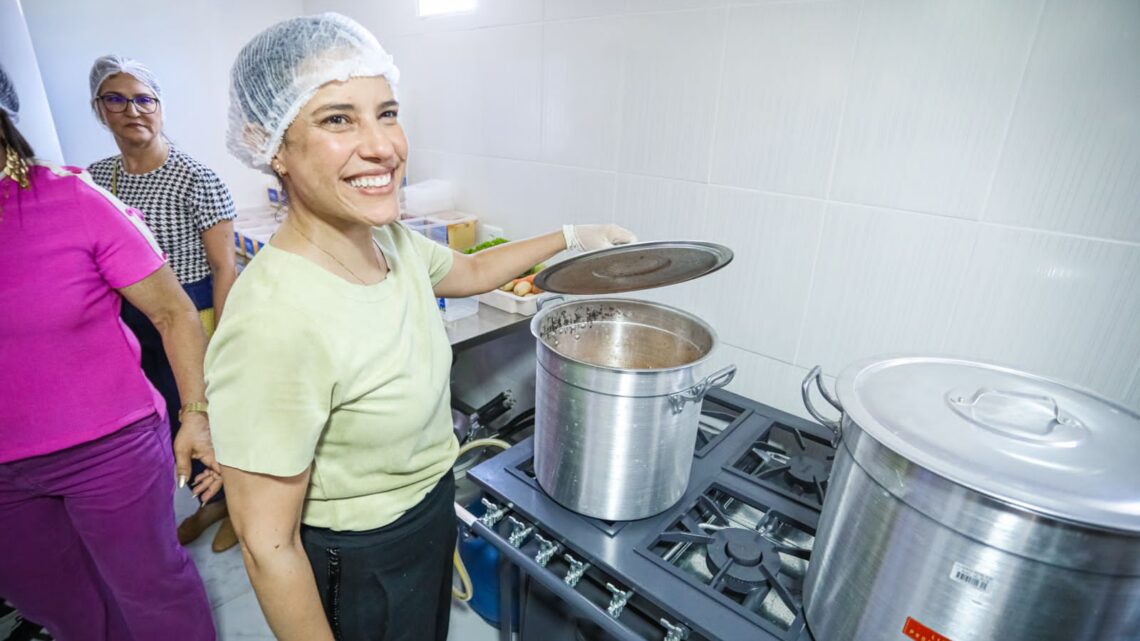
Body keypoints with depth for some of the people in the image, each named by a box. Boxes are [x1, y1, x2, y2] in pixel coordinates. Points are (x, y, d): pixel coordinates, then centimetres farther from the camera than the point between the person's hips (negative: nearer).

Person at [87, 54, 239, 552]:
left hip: (193, 319, -6)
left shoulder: (195, 179, -14)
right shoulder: (94, 178, 6)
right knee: (174, 419, 18)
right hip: (133, 325, 6)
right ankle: (211, 500, 41)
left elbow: (224, 267, -16)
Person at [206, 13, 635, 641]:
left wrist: (572, 235, 12)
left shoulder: (391, 240, -11)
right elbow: (267, 548, -25)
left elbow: (471, 270, 10)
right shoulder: (275, 322, -34)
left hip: (430, 512, 7)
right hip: (358, 567, -6)